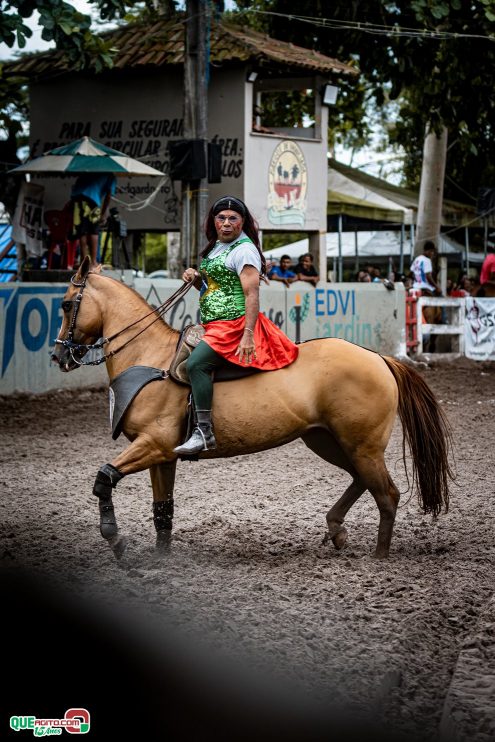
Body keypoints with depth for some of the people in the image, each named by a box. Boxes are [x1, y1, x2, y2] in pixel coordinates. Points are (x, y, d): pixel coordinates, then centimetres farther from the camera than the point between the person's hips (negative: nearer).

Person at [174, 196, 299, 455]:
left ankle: (204, 431, -32)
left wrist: (248, 335, -28)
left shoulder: (244, 250, -9)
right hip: (214, 325, 11)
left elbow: (252, 295, -18)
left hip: (234, 323, -11)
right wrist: (195, 278, 8)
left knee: (196, 363, -28)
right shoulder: (216, 248, 20)